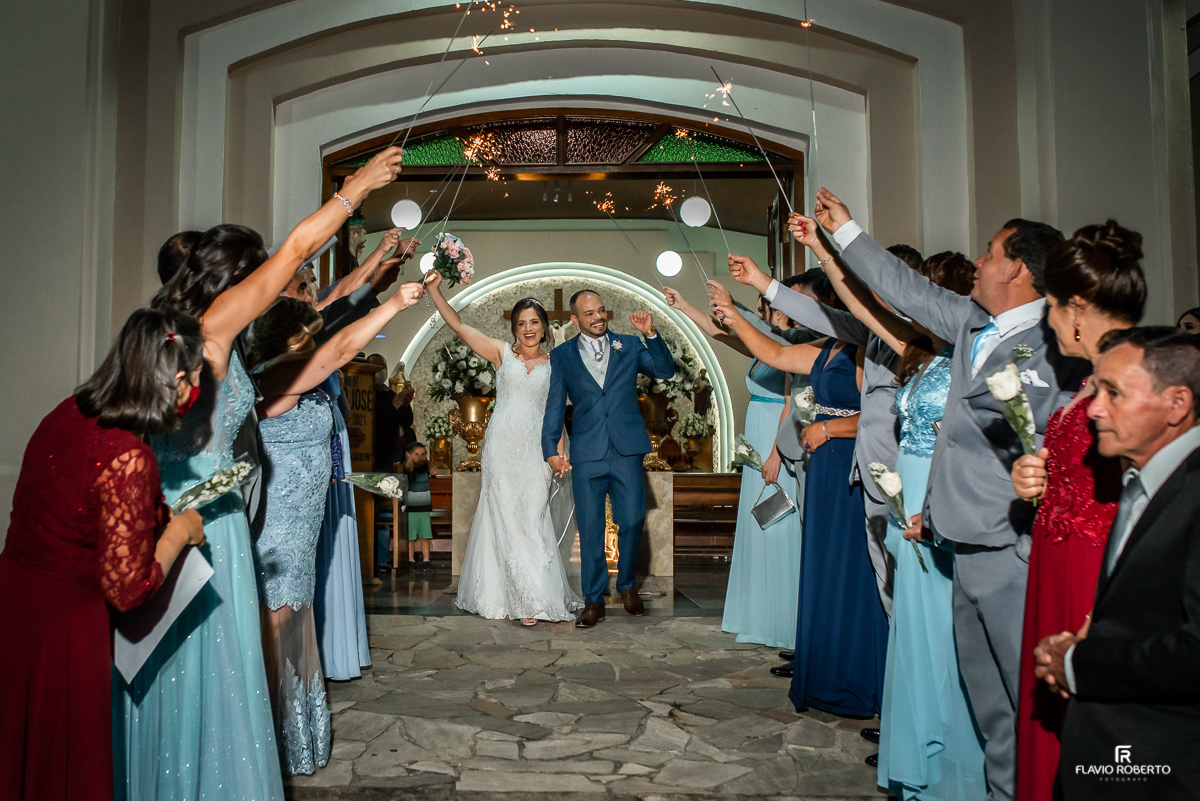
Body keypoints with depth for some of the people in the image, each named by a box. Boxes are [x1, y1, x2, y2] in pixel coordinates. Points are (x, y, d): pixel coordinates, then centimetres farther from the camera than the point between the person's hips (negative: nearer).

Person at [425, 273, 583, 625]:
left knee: (532, 517, -3)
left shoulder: (554, 363, 9)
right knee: (504, 518, 0)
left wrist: (560, 452, -1)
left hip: (535, 448, 0)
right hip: (502, 444, 0)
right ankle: (529, 597, 8)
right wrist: (434, 289, -1)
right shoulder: (501, 353, 8)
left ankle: (535, 597, 5)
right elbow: (458, 324, 6)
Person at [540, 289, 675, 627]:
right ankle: (593, 600, 17)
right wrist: (551, 449, -2)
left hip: (627, 450, 1)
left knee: (632, 521, 5)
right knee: (590, 528, 4)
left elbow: (665, 371, 2)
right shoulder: (562, 355, 10)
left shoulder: (628, 345, 11)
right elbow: (555, 406, 8)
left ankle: (626, 584, 29)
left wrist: (651, 335, -12)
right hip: (587, 453, 0)